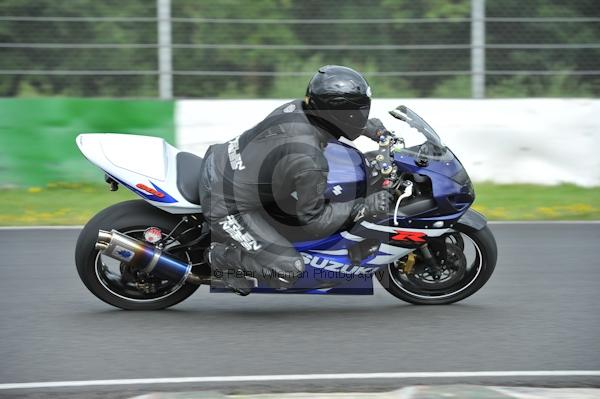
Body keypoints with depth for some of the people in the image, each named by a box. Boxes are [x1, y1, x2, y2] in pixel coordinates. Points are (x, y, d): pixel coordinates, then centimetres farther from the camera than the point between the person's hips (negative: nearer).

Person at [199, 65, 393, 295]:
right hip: (225, 205, -8)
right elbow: (314, 219, -16)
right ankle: (221, 257, 10)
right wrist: (365, 207, -15)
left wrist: (373, 128, 20)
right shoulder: (309, 163, -30)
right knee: (288, 272, -6)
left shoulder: (300, 108, -9)